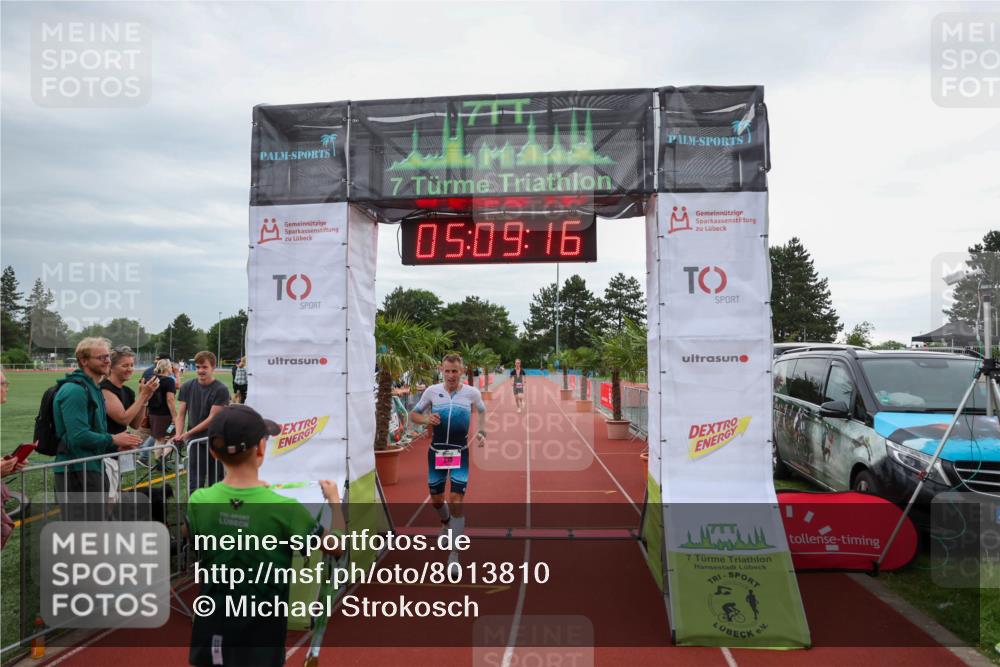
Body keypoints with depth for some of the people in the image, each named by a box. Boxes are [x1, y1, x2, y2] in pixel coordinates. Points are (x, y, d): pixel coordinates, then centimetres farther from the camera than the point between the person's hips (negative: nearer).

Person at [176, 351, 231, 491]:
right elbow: (181, 414, 5)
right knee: (194, 484, 3)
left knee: (216, 483, 7)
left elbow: (212, 418, -13)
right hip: (195, 442, 2)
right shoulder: (187, 387, 3)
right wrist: (178, 434, -11)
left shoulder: (221, 390, -10)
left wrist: (188, 433, -15)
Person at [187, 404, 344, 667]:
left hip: (212, 630, 3)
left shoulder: (199, 501, -14)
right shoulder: (285, 509, -23)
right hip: (260, 634, -3)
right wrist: (334, 500, 6)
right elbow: (336, 546, -10)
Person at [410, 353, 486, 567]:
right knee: (436, 499, 14)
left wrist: (481, 432, 2)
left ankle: (454, 554, 2)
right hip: (436, 451, 2)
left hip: (460, 453, -2)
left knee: (456, 501, -9)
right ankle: (446, 523, 50)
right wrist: (426, 419, -15)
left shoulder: (472, 392, -5)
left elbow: (482, 411, 16)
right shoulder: (432, 391, -4)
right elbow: (414, 414, 6)